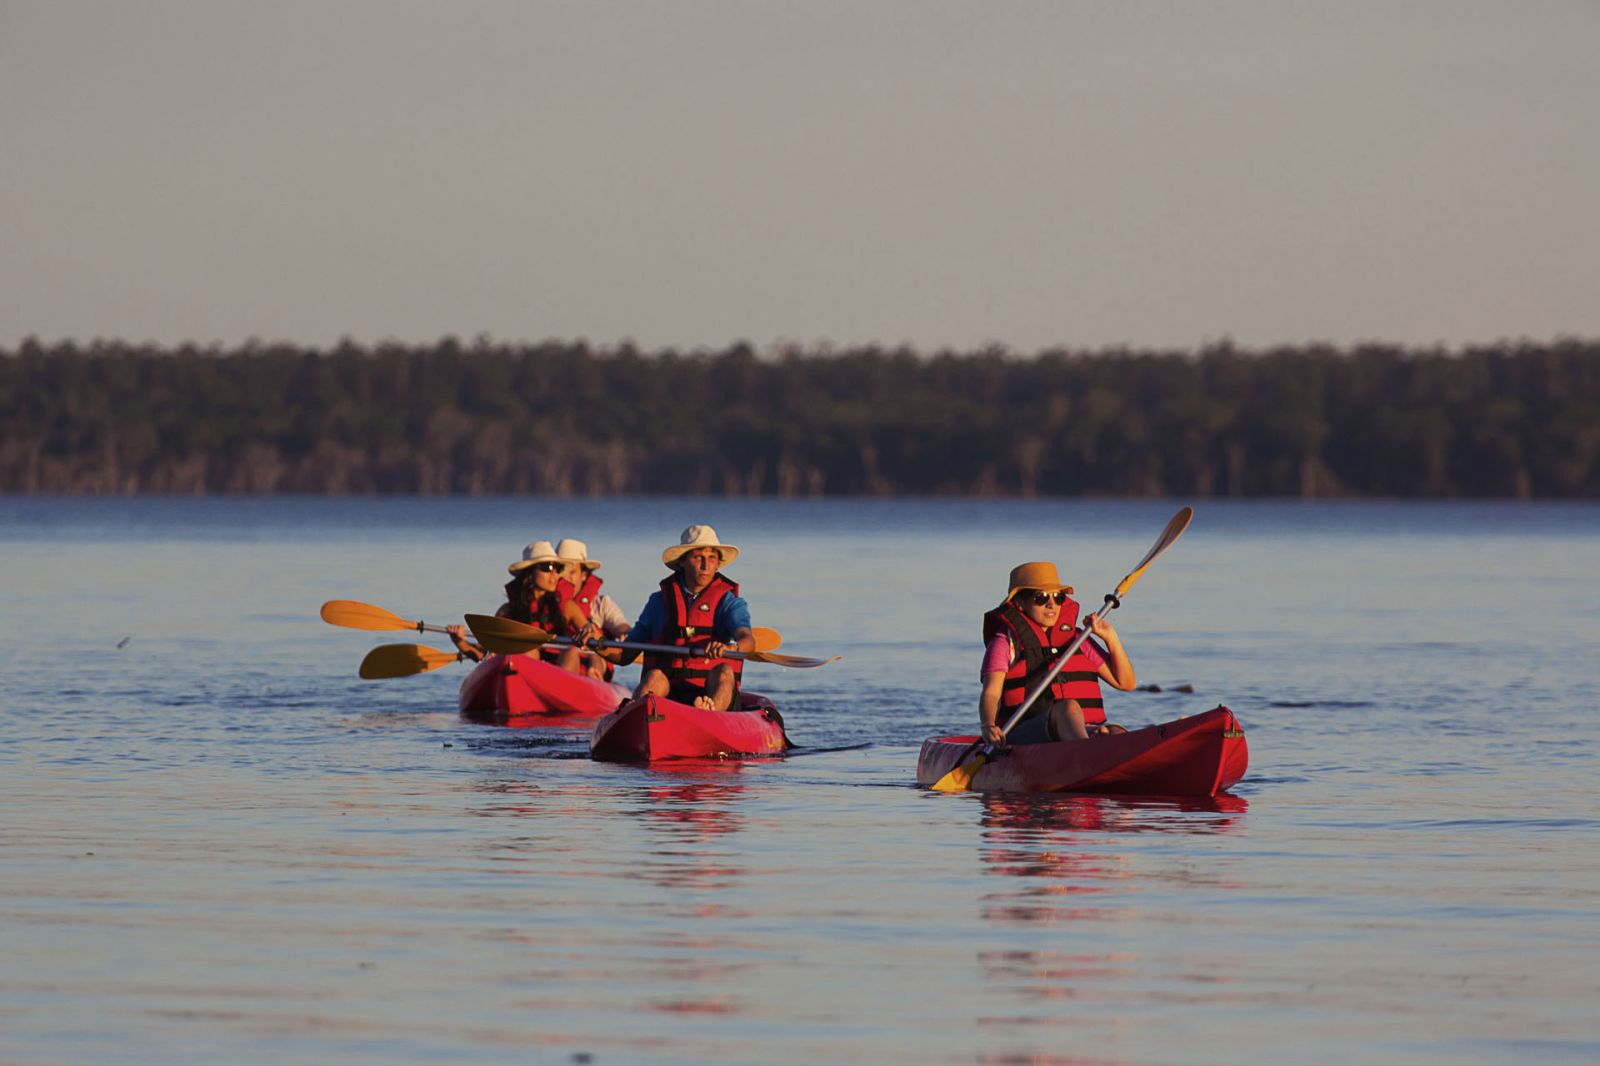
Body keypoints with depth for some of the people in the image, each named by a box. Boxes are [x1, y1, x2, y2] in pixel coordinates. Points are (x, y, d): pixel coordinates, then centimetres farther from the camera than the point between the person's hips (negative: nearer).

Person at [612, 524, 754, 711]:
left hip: (712, 692, -1)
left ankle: (712, 712, -65)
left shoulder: (729, 603, 9)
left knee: (723, 671, -31)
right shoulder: (659, 601, 16)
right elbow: (625, 655, 18)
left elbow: (747, 640, -12)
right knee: (654, 676, -30)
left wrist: (730, 647, -37)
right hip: (668, 692, 1)